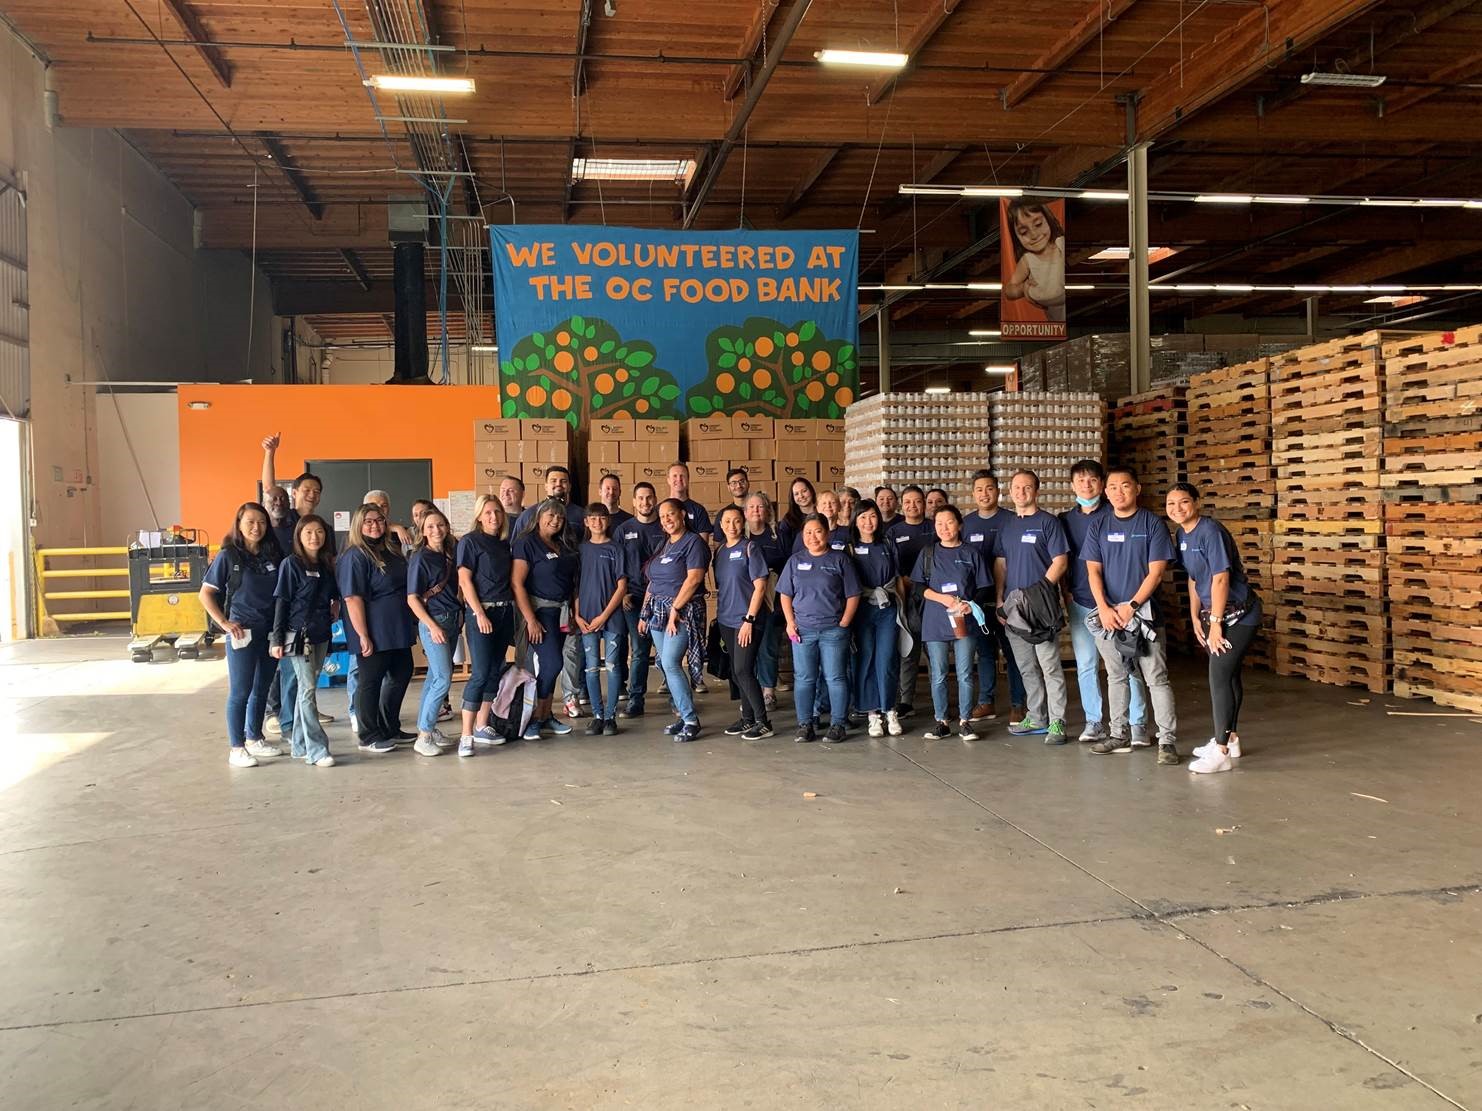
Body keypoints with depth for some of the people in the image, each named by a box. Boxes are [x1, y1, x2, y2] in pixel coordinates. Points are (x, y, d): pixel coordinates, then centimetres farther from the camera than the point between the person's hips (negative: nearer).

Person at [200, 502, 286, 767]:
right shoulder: (228, 556, -5)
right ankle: (237, 748, 8)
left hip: (271, 631, 5)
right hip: (243, 632, -4)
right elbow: (205, 594, -4)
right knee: (240, 691, 0)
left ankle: (255, 739, 29)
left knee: (262, 688, 15)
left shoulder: (273, 555, 5)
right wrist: (224, 623, -11)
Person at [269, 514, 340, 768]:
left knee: (307, 689, 11)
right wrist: (277, 639, -11)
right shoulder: (291, 563, -6)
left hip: (321, 635, 6)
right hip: (299, 634, -6)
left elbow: (333, 597, 21)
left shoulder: (326, 565, 10)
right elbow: (281, 601, -8)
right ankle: (317, 750, -10)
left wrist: (335, 608, 2)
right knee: (308, 689, -9)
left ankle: (299, 745, 19)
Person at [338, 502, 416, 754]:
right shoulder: (355, 556, -13)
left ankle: (390, 729, 30)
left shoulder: (392, 552, 12)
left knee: (401, 676, 15)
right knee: (371, 682, 1)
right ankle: (369, 737, 13)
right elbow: (353, 598, -19)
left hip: (397, 630, 9)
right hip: (375, 634, -9)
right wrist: (363, 636, -23)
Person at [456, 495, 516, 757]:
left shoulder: (504, 544, 13)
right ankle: (466, 735, -9)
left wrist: (514, 608, 5)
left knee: (495, 672, 9)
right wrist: (480, 614, -17)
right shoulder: (470, 541, -5)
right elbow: (465, 580, -11)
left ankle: (482, 727, 20)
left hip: (504, 611, 6)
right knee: (480, 673, -11)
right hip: (480, 612, -6)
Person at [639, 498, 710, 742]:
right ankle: (683, 715, 14)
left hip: (683, 611, -8)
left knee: (670, 663, -16)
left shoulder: (694, 542, -6)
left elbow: (694, 578, -17)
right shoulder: (663, 545, 18)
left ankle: (691, 720, -10)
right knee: (667, 665, 6)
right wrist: (644, 614, 14)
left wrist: (675, 609, -19)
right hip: (658, 612, 8)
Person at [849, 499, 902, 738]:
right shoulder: (850, 548, 5)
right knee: (865, 661, -1)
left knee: (886, 661, -5)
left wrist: (901, 608, 7)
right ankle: (873, 714, 6)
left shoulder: (888, 546, 11)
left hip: (887, 610, 1)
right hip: (861, 610, -1)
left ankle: (889, 711, 6)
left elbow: (899, 579, 13)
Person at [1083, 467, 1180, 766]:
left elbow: (1156, 571, -7)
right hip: (1108, 613, 4)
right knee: (1116, 676, 12)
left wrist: (1132, 606, -15)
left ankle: (1167, 740, -1)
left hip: (1144, 612, -4)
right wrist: (1104, 609, -12)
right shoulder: (1099, 527, 7)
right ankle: (1119, 735, 21)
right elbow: (1093, 571, 2)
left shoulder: (1152, 523, -2)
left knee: (1156, 678, -4)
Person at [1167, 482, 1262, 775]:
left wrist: (1215, 623, -21)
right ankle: (1230, 739, 29)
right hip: (1214, 612, 9)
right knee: (1227, 675, 17)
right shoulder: (1183, 535, 6)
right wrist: (1195, 616, 14)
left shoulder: (1211, 531, -21)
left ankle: (1222, 752, -7)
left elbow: (1220, 579, -23)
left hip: (1237, 613, -9)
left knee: (1220, 677, -11)